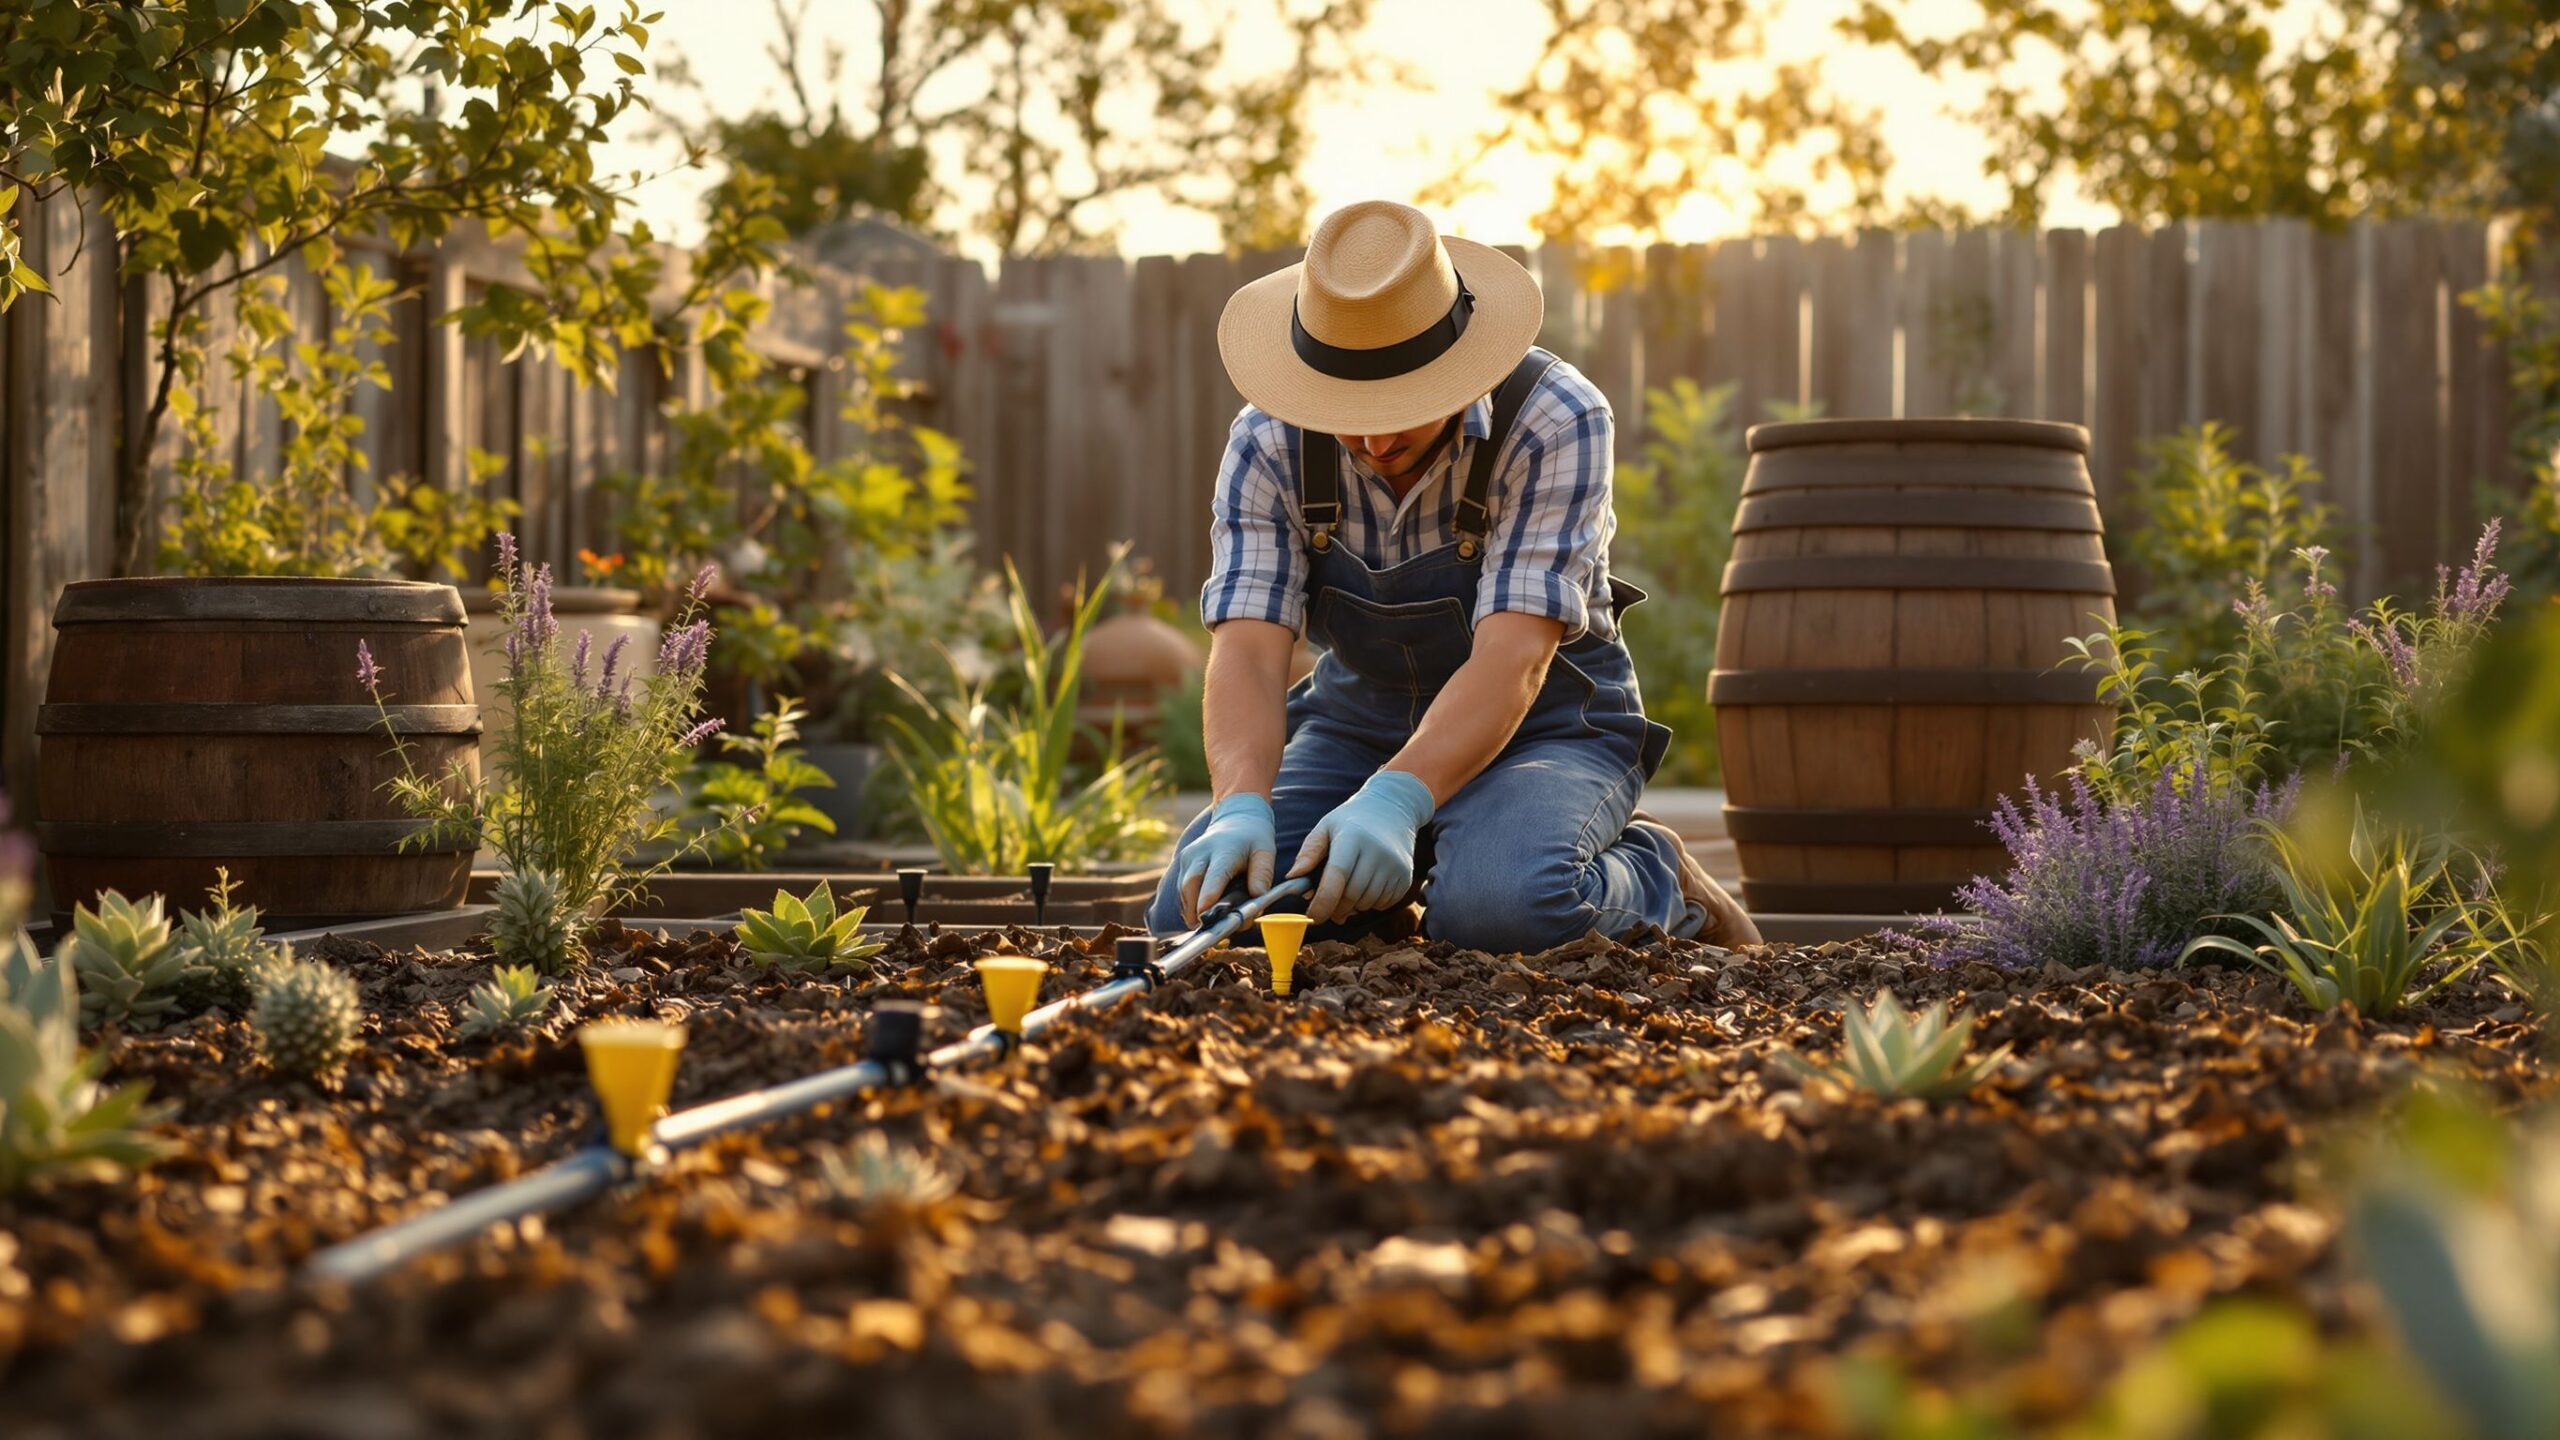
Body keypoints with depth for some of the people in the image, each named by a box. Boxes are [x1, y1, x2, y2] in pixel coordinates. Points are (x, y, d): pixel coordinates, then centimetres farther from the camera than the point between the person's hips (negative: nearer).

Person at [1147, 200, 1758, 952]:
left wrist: (1395, 801, -48)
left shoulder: (1557, 422, -25)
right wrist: (1242, 808, -43)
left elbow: (1511, 660, -32)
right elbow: (1249, 651, -23)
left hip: (1546, 727, -4)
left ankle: (1652, 877, -1)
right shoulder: (1268, 444, -14)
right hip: (1356, 726, 4)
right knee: (1197, 908, -19)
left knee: (1494, 909, -35)